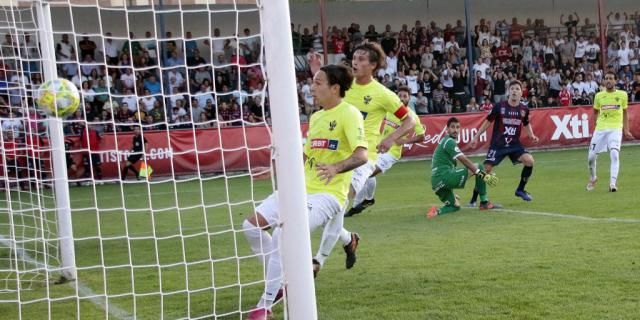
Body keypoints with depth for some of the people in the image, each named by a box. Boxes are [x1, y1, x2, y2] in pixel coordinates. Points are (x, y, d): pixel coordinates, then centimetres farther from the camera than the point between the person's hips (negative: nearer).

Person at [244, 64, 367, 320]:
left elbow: (361, 155, -23)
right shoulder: (316, 117, 17)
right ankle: (280, 282, 15)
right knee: (252, 226, -2)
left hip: (327, 194, -9)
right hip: (302, 188, 9)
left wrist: (336, 168, -39)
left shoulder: (349, 114, -9)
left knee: (283, 234, -27)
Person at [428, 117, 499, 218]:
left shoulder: (444, 141, 25)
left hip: (436, 183, 10)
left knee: (455, 206, 25)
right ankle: (484, 202, -2)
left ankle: (438, 211, -3)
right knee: (479, 167, -3)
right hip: (445, 176, -10)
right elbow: (464, 160, -15)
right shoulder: (449, 141, -5)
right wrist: (482, 174, -19)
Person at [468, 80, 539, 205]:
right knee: (486, 169, -10)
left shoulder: (524, 109, -2)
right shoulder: (499, 106, -10)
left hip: (514, 144, 3)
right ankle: (474, 199, 5)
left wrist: (532, 136, 1)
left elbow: (526, 124, 18)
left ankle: (520, 190, 4)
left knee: (529, 160, -18)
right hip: (497, 144, -3)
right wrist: (476, 137, 0)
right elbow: (488, 121, 1)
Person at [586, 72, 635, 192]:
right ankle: (592, 178, 27)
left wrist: (626, 130, 9)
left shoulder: (622, 95, 5)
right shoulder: (599, 96, 6)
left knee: (614, 154, -23)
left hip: (615, 129, -2)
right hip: (600, 129, 2)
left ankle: (613, 182, -24)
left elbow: (625, 113, 14)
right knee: (591, 156, 0)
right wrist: (597, 124, 7)